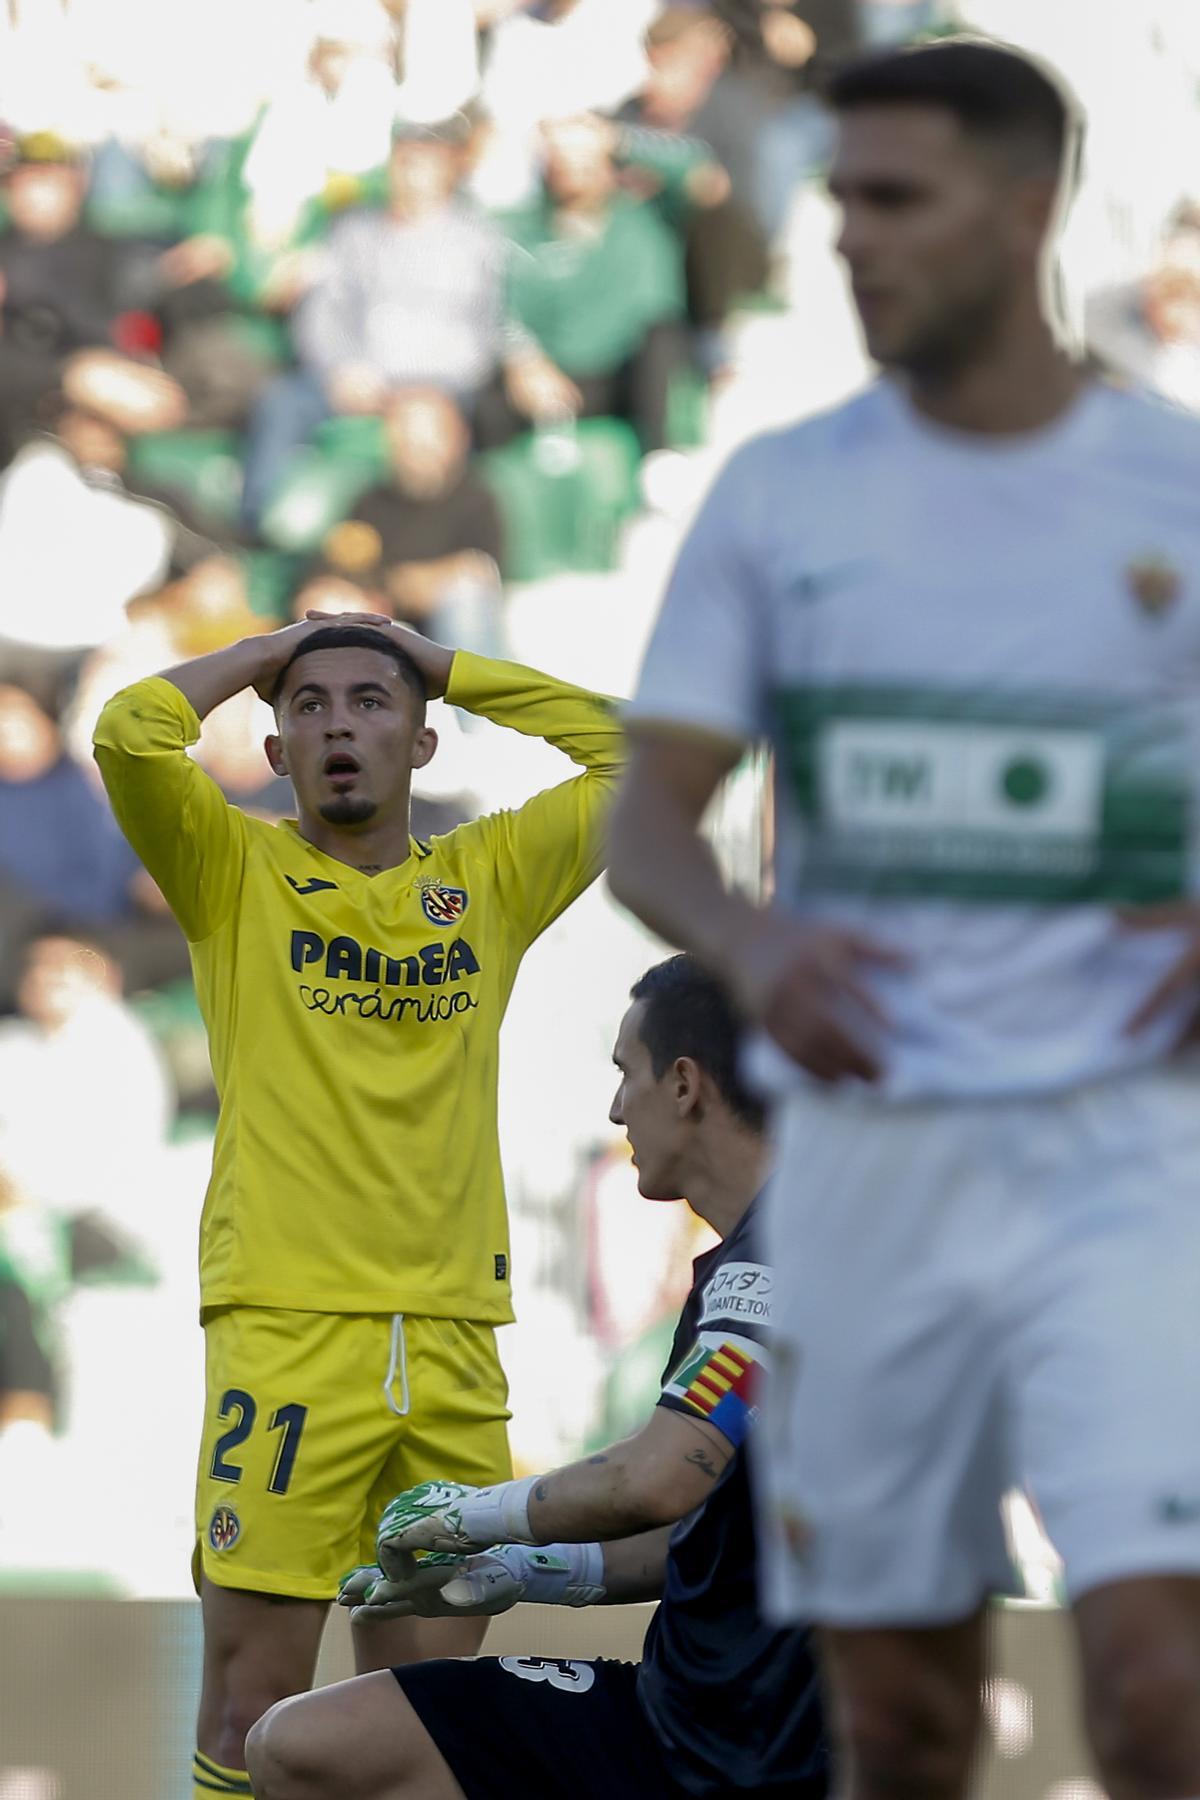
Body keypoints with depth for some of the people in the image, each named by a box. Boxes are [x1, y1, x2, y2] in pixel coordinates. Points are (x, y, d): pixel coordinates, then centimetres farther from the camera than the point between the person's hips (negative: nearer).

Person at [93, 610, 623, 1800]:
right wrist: (261, 655, 7)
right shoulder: (236, 873, 7)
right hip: (287, 1329, -3)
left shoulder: (487, 883, 15)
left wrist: (441, 665, 15)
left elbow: (624, 750, 15)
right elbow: (130, 733, -9)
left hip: (453, 1334, 3)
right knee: (255, 1685, -7)